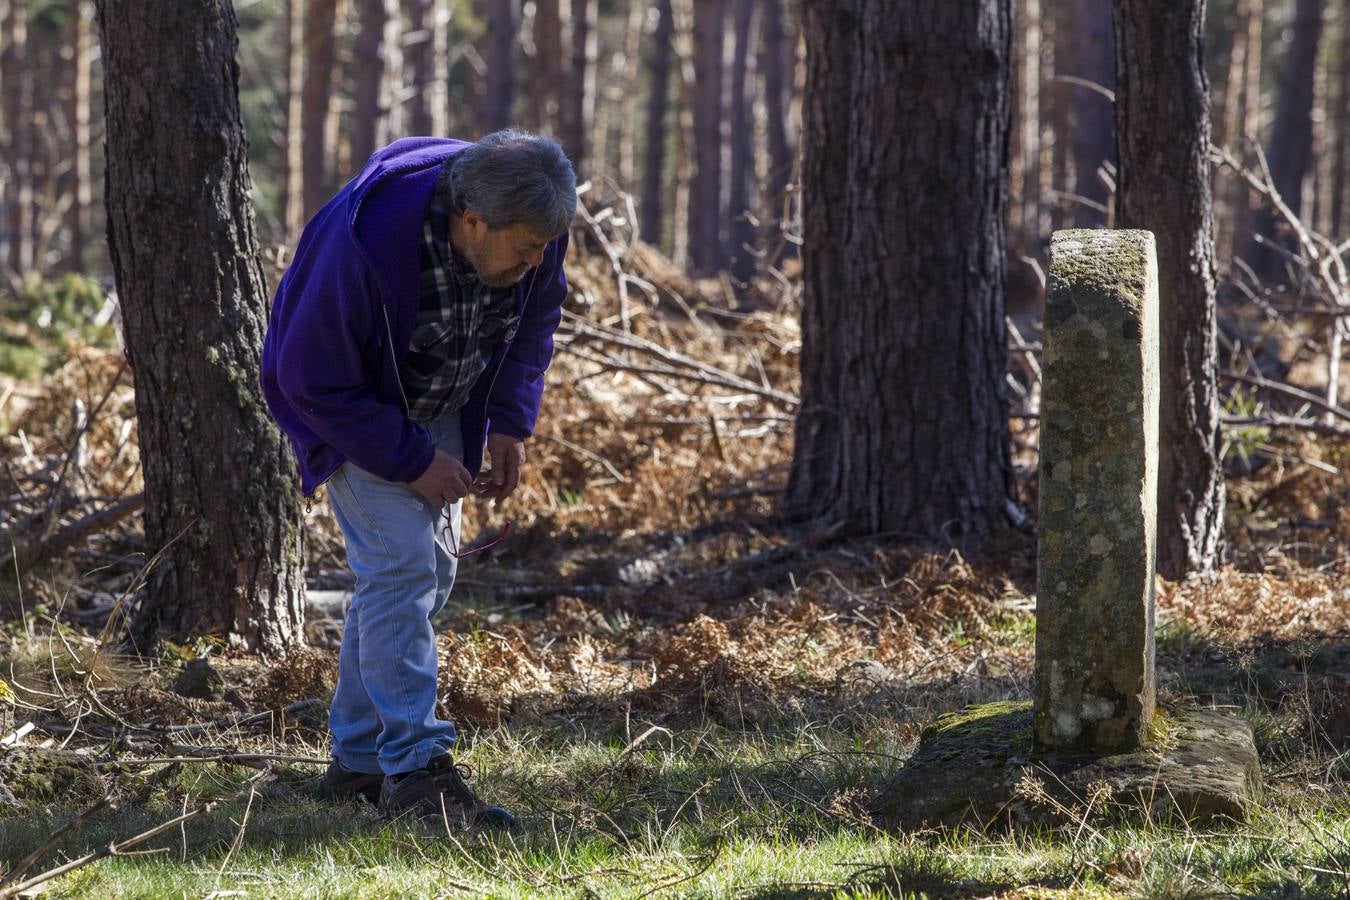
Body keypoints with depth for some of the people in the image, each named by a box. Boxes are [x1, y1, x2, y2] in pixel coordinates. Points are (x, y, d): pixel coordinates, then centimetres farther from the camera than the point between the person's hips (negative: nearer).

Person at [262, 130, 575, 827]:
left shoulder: (531, 228, -21)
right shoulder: (363, 246, -40)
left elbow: (534, 320, 2)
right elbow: (316, 384, -29)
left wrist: (508, 424, -8)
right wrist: (413, 460, -27)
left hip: (443, 403, 7)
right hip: (347, 399, -7)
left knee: (433, 568, 7)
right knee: (400, 564, -19)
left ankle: (359, 757, 16)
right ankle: (414, 769, -19)